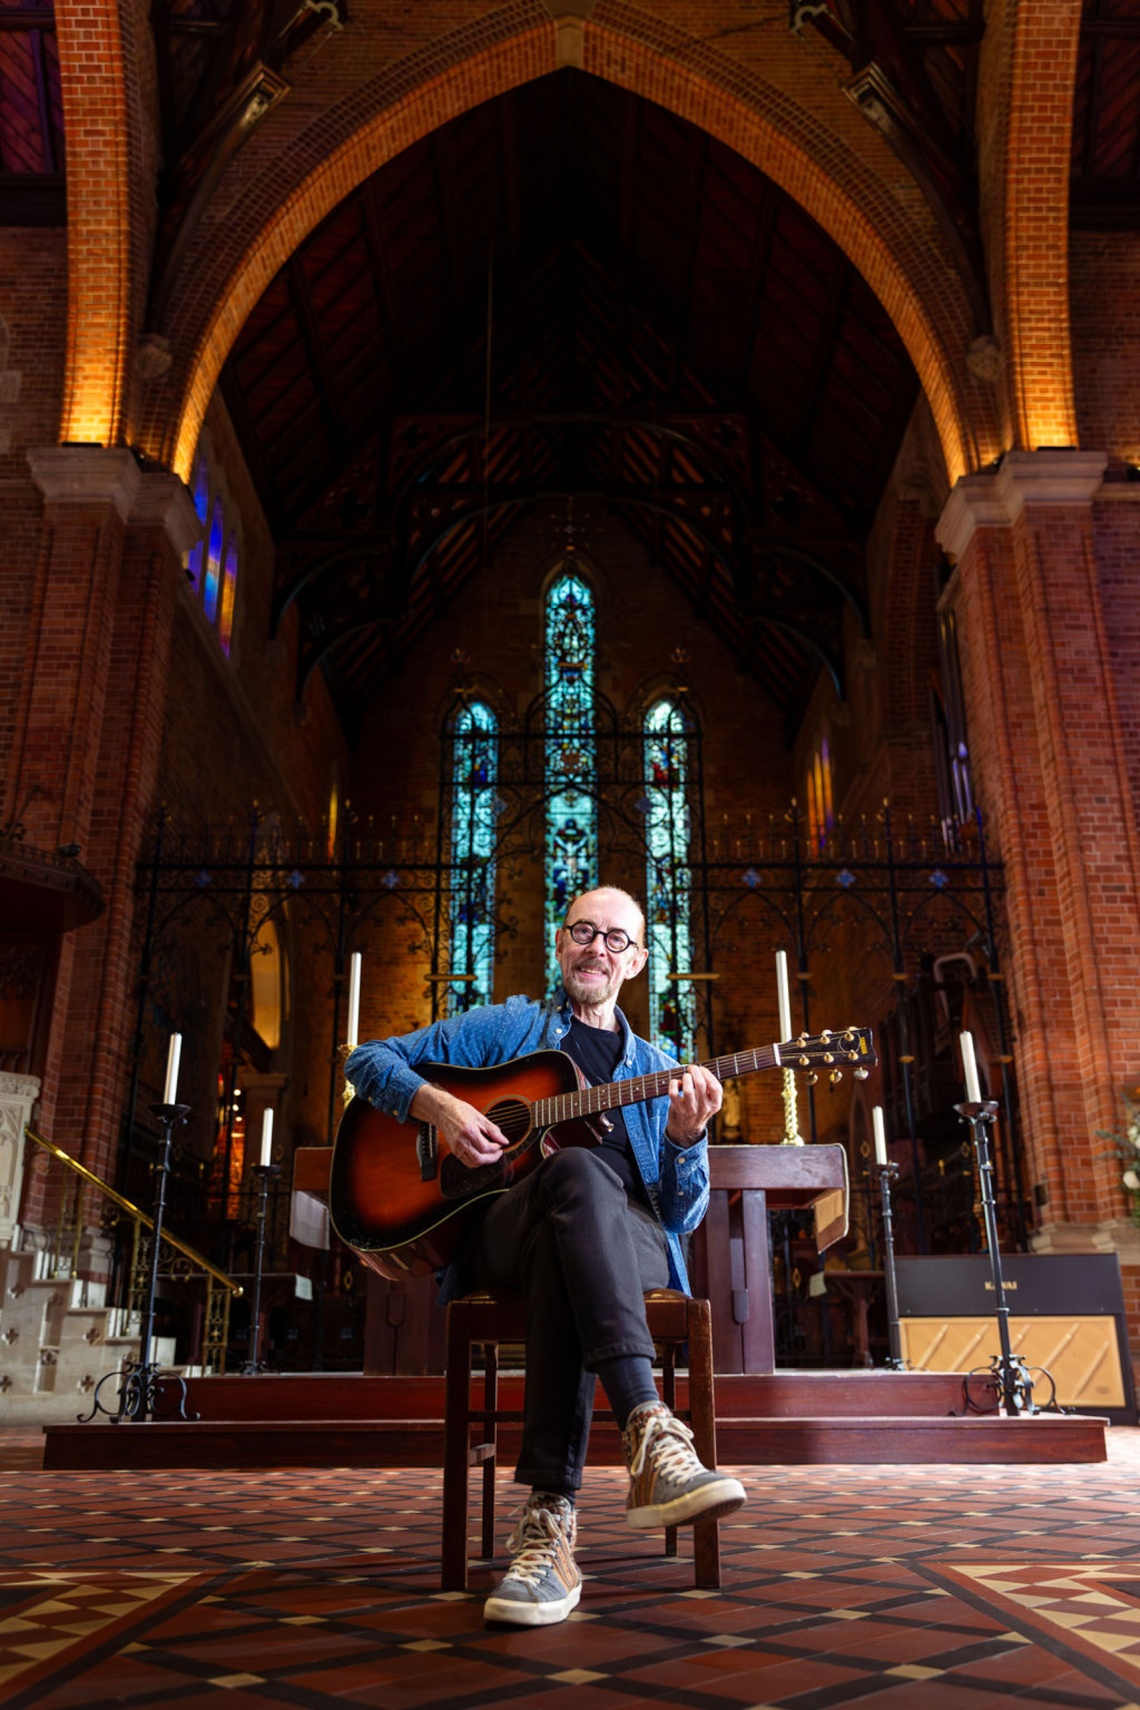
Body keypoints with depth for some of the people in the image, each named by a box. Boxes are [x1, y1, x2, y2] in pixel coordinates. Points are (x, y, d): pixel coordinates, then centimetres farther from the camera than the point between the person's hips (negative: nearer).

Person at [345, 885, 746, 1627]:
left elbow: (682, 1215, 14)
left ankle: (549, 1519, -43)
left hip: (628, 1242, 2)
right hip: (502, 1233, -1)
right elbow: (368, 1060, 15)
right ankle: (652, 1434, -54)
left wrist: (686, 1138, -8)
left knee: (563, 1261, -39)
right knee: (579, 1170, -39)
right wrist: (439, 1104, -4)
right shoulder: (507, 1027, 18)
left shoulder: (657, 1067, 22)